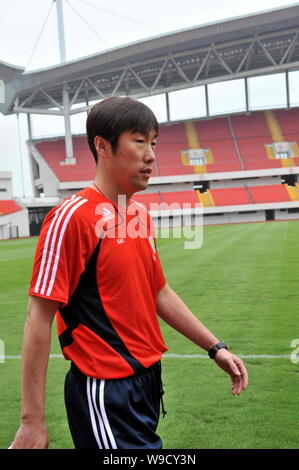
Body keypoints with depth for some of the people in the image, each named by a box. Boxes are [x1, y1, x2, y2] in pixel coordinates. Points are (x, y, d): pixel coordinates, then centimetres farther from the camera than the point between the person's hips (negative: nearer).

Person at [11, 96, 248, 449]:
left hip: (148, 380, 8)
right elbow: (39, 317, -17)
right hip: (105, 395, -8)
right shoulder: (72, 217, -17)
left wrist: (215, 348, 15)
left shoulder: (140, 214, 7)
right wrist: (32, 421, -17)